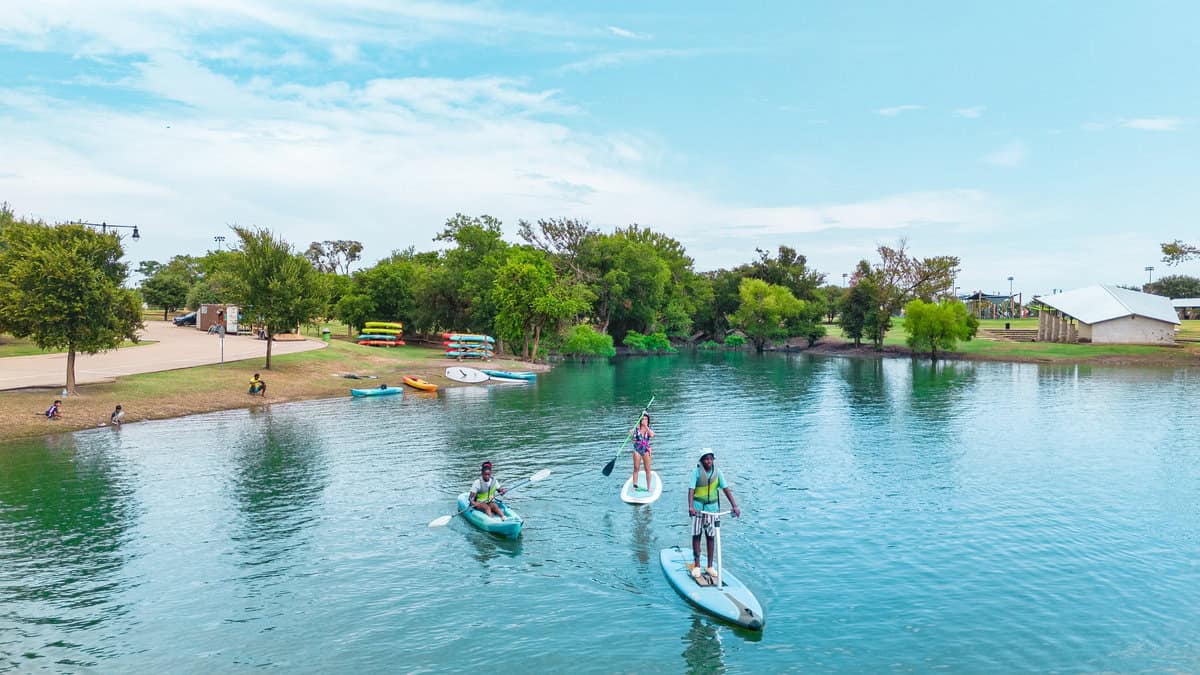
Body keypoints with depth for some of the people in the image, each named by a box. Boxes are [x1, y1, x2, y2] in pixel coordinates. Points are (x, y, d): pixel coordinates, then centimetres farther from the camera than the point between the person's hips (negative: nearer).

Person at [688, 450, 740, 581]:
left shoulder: (717, 472, -5)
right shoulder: (696, 472, -12)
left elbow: (726, 489, -10)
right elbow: (691, 490, -21)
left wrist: (734, 506, -19)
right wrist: (690, 506, -36)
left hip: (712, 507, 2)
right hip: (698, 508, -2)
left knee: (710, 537, 8)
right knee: (696, 535, 4)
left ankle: (710, 566, 18)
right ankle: (696, 566, 13)